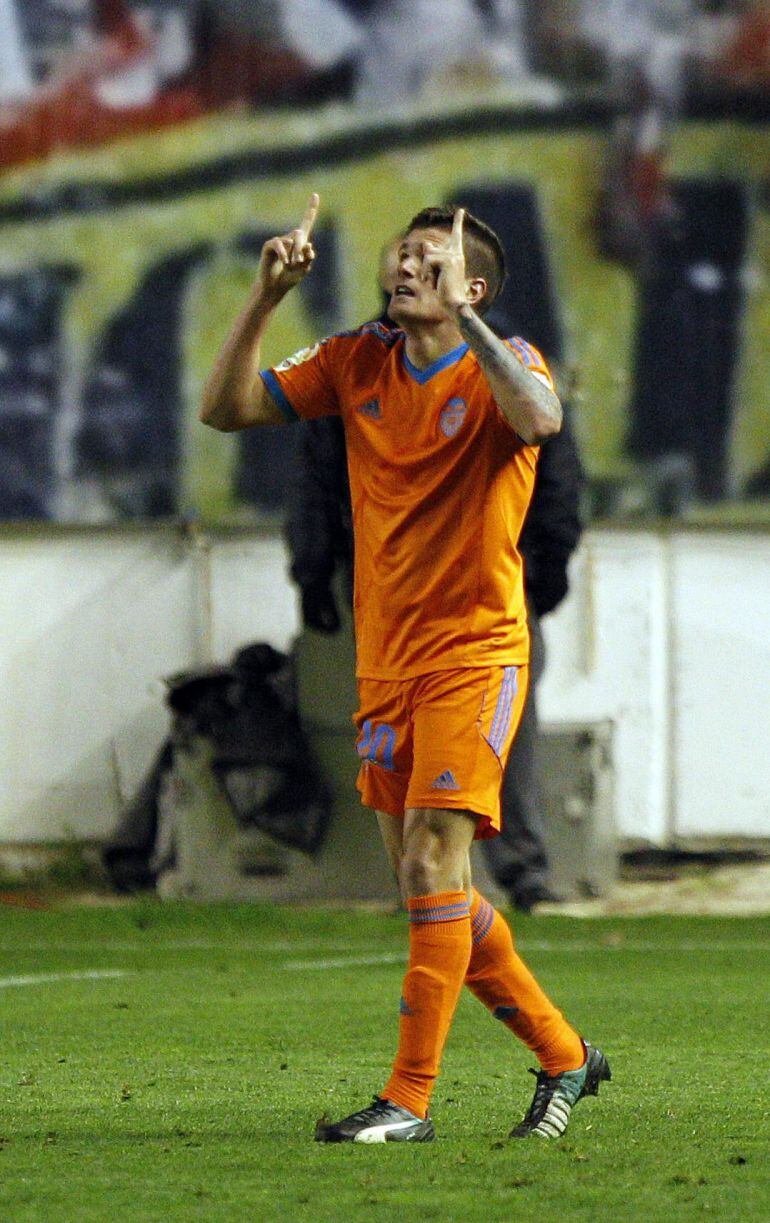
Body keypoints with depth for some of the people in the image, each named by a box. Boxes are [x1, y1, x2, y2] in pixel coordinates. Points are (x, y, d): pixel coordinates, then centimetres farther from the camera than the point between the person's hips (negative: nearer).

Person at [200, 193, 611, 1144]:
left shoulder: (502, 363, -6)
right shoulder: (358, 363, 8)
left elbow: (539, 417, -30)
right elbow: (226, 408, 3)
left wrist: (459, 315, -30)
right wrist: (267, 297, -7)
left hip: (474, 653, -6)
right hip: (384, 662, 6)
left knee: (431, 869, -14)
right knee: (434, 890, 9)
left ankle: (410, 1098, -11)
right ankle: (563, 1056, 22)